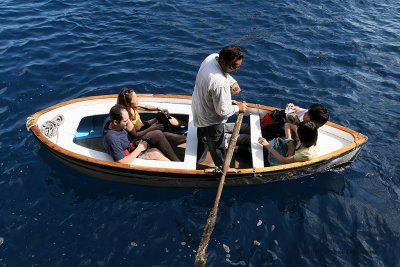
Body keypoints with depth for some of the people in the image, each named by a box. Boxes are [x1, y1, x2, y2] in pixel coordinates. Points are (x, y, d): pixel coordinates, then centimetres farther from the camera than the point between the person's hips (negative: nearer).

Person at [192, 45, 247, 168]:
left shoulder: (213, 56, -19)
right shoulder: (220, 84, -45)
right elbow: (223, 111, -31)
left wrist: (233, 82, -14)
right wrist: (238, 108, -15)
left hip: (199, 105, 9)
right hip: (211, 119, -9)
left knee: (202, 134, 38)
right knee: (217, 146, 19)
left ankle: (199, 154, 67)